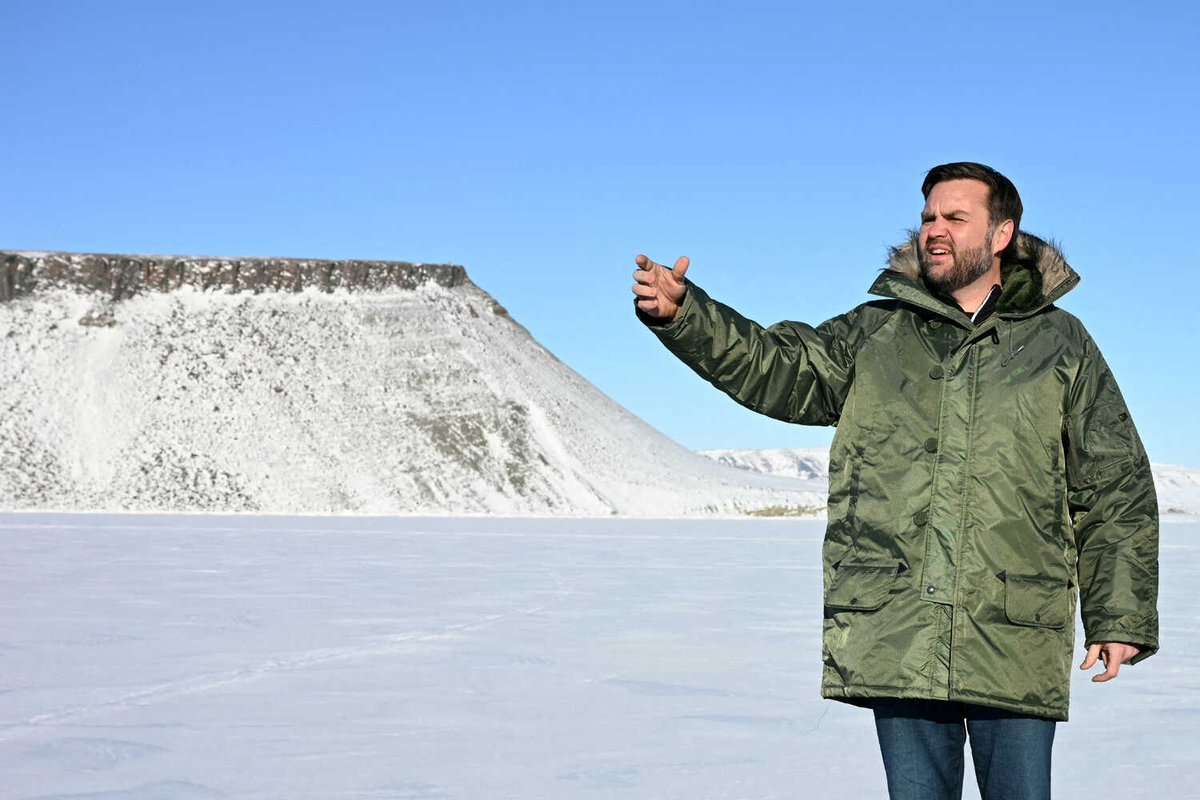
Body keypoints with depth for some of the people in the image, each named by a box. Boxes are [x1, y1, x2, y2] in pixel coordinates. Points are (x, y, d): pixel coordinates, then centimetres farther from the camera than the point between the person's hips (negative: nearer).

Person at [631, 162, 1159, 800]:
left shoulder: (1060, 344, 9)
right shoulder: (875, 334, 14)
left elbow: (1115, 491, 9)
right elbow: (775, 367, 2)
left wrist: (1121, 619, 3)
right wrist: (680, 314, -14)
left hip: (1017, 642, -1)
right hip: (897, 635, 2)